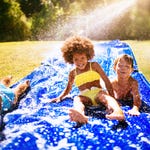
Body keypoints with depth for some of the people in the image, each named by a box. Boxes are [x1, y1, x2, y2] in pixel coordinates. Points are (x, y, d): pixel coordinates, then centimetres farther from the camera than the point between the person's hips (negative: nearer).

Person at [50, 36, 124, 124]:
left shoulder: (94, 65, 11)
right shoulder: (73, 73, 19)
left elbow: (107, 81, 9)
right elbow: (68, 89, 34)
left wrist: (112, 98, -1)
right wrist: (60, 97, 16)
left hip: (98, 93, -1)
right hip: (85, 97, 1)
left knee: (105, 96, -35)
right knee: (77, 99, -33)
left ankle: (118, 111, -68)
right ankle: (80, 115, -69)